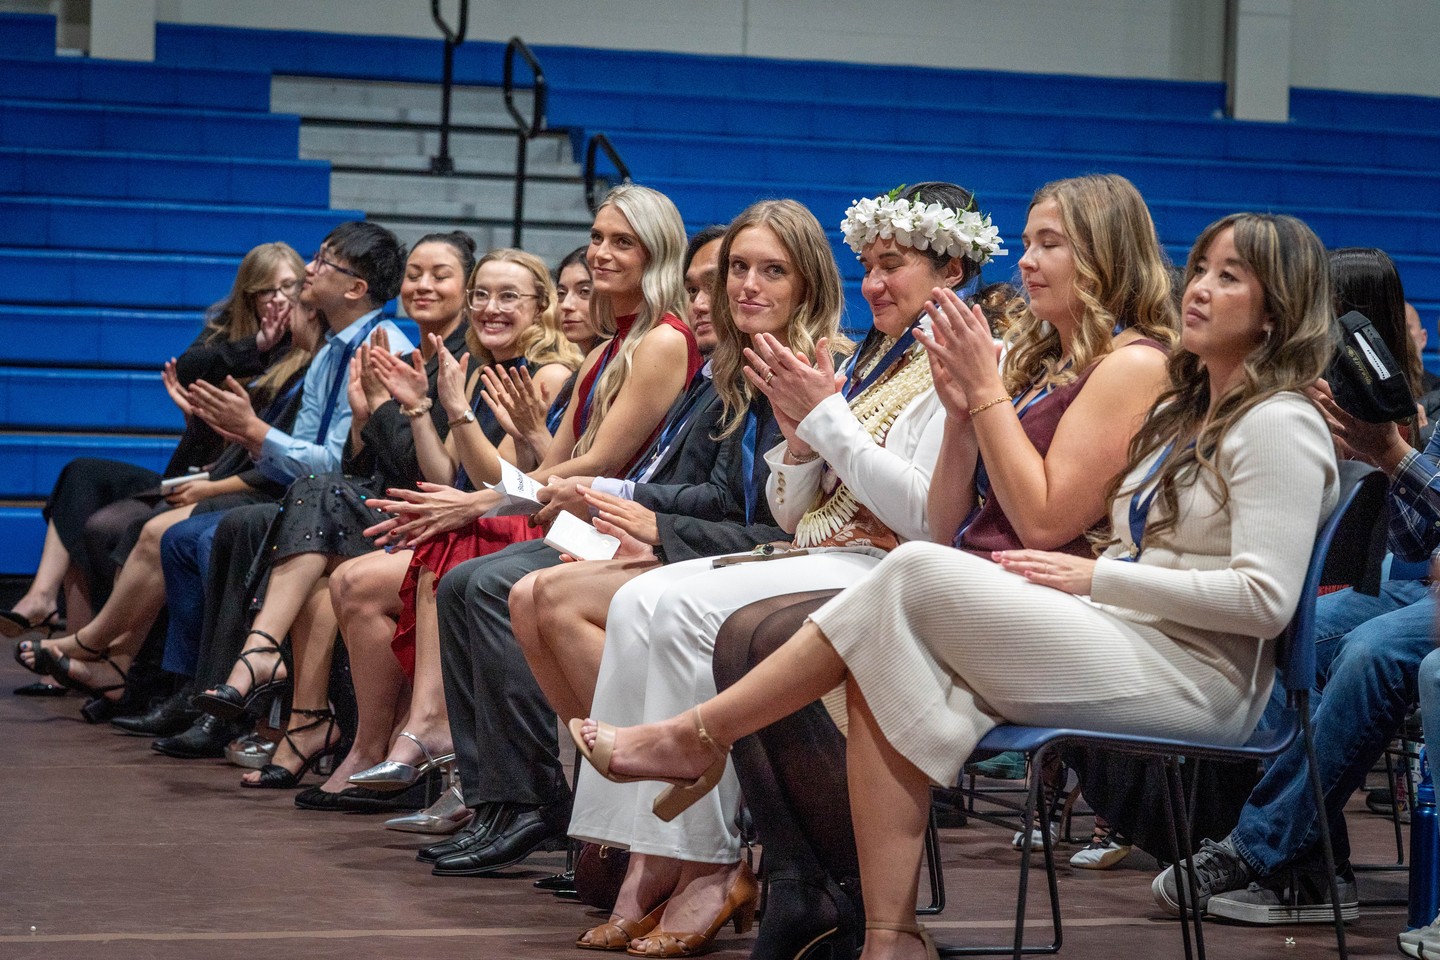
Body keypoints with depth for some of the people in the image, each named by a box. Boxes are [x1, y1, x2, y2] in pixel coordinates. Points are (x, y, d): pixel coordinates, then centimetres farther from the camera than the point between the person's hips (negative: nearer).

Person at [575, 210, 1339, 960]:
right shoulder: (1181, 415, 25)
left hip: (1189, 679, -8)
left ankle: (693, 738, -9)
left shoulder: (1279, 425, -4)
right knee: (889, 670, -17)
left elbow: (1264, 600, -15)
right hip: (1116, 653, 8)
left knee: (918, 573, -18)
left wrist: (1096, 576, -11)